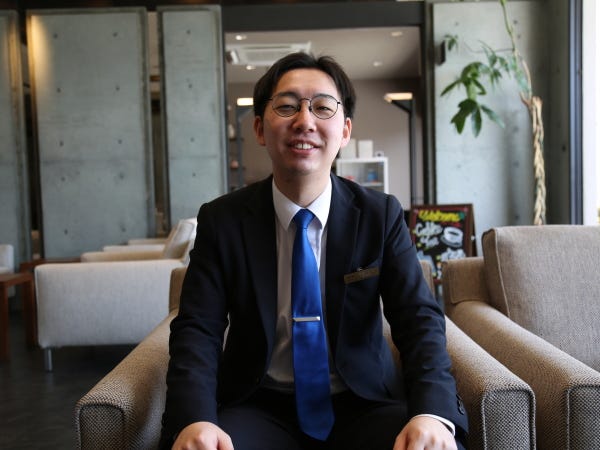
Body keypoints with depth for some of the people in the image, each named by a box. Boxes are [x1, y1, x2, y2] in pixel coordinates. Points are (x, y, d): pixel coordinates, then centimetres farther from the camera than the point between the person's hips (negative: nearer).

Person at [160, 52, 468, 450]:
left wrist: (433, 413, -28)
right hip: (259, 407, 0)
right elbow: (197, 330, -9)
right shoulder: (221, 221, -2)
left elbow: (420, 320, -8)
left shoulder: (382, 215, -2)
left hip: (363, 405, 1)